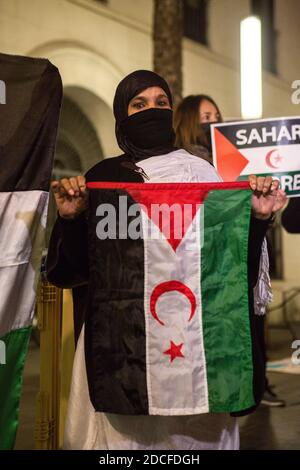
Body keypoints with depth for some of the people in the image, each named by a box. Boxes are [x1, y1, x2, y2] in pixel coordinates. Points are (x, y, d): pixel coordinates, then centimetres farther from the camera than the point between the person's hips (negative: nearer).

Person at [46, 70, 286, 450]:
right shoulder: (103, 176, 5)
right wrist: (70, 218, -13)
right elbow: (66, 273, 2)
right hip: (121, 341, -1)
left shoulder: (202, 173, 8)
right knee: (124, 433, 2)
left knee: (194, 433, 3)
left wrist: (257, 219, -7)